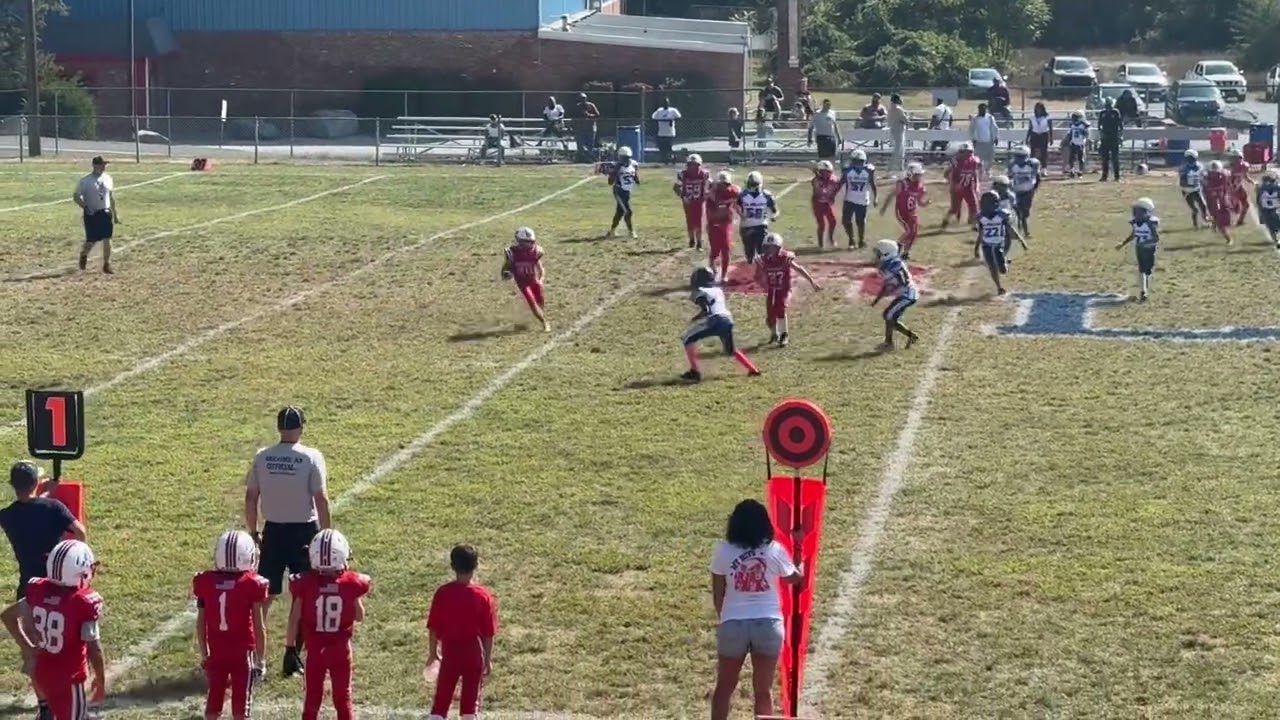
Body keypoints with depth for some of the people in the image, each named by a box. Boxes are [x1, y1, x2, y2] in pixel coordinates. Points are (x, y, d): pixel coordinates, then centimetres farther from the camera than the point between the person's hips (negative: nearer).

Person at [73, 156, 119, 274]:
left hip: (106, 212, 4)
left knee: (107, 239, 0)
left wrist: (115, 213, 15)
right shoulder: (85, 181, -10)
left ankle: (107, 265, 11)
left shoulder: (108, 179, 6)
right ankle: (83, 255, 31)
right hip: (92, 214, -4)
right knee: (92, 240, -2)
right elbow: (76, 197, -6)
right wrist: (85, 207, -20)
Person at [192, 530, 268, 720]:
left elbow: (200, 624, 4)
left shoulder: (206, 582, -2)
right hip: (243, 651, -3)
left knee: (213, 705, 13)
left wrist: (204, 654, 15)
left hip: (216, 652, 3)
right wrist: (260, 658, 3)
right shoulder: (251, 584, -11)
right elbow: (259, 627, -7)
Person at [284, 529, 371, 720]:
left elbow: (294, 620, -8)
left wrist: (290, 648, 0)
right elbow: (359, 617, 3)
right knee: (343, 698, 11)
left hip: (314, 650, 0)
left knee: (312, 699, 12)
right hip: (341, 649, 0)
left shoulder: (305, 583, -12)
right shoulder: (351, 583, -11)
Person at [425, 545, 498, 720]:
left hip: (450, 652, 0)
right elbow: (488, 633, -6)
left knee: (441, 701, 8)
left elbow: (433, 628, -3)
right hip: (474, 653, 0)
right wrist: (488, 659, 5)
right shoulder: (483, 595, -10)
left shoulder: (442, 593, -8)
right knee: (470, 702, 9)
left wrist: (433, 653, 10)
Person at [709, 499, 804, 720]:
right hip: (768, 623, 0)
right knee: (763, 689, 9)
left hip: (733, 624, 0)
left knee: (725, 685, 15)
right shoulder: (774, 550, -6)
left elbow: (717, 594, 1)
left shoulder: (723, 551, -6)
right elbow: (795, 578, 13)